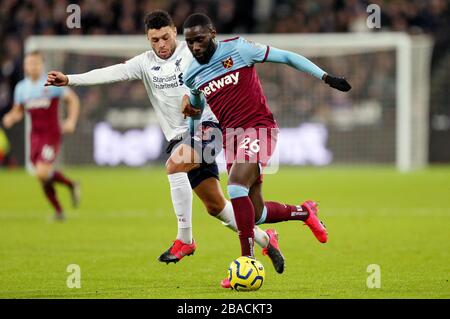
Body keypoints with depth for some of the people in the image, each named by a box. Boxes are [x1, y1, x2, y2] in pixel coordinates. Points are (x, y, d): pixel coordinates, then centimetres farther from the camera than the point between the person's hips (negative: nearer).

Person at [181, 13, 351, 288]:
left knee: (236, 187, -28)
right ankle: (304, 212, 33)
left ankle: (247, 260, -23)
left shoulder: (237, 49, -7)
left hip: (258, 128, -6)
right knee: (255, 213, 4)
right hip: (231, 136, 6)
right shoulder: (192, 75, 9)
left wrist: (326, 77, -5)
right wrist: (192, 109, 7)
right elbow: (197, 107, 31)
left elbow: (286, 57, -2)